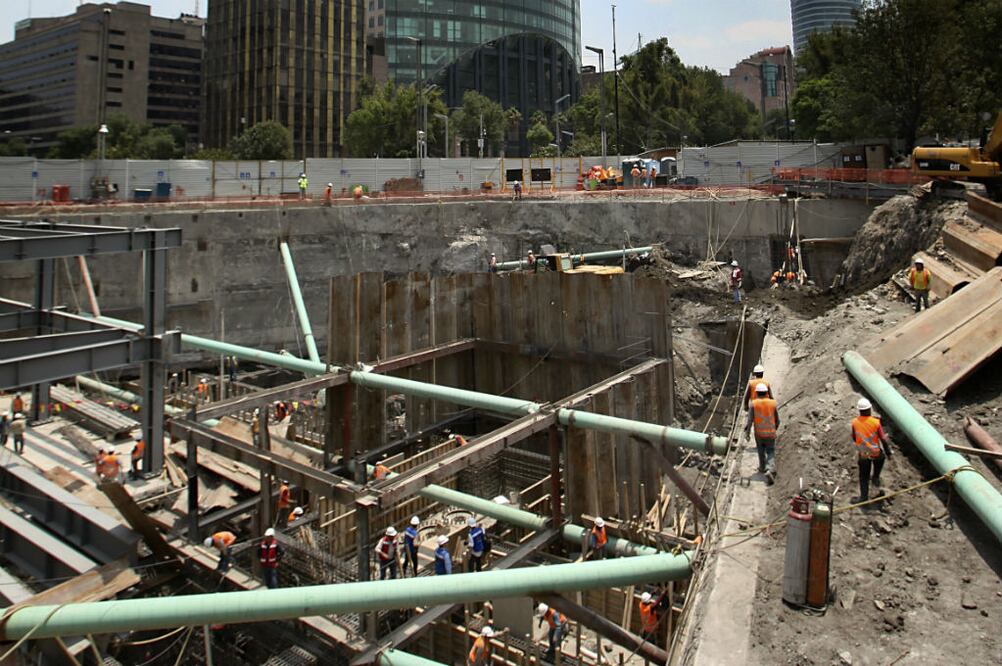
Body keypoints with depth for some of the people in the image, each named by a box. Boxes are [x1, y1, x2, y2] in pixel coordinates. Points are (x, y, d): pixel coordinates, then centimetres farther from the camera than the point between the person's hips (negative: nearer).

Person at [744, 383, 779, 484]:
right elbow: (777, 420, 7)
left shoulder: (754, 404, -7)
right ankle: (770, 470, -18)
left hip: (759, 433, 0)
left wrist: (747, 432, -3)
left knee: (761, 450, 25)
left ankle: (762, 467, 41)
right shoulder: (772, 403, -1)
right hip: (770, 433, 0)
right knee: (771, 453, 5)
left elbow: (750, 419, -11)